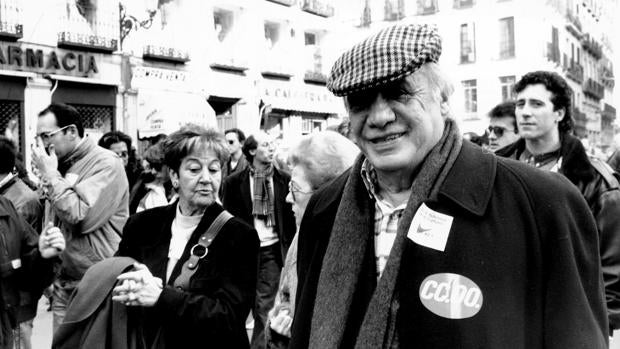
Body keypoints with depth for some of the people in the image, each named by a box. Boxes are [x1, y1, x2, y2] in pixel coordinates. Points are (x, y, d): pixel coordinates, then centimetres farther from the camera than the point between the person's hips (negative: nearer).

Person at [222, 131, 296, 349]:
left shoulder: (285, 180, 2)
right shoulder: (234, 182, 0)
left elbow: (291, 217, 5)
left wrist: (289, 249, 1)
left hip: (272, 250, 0)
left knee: (265, 307, 3)